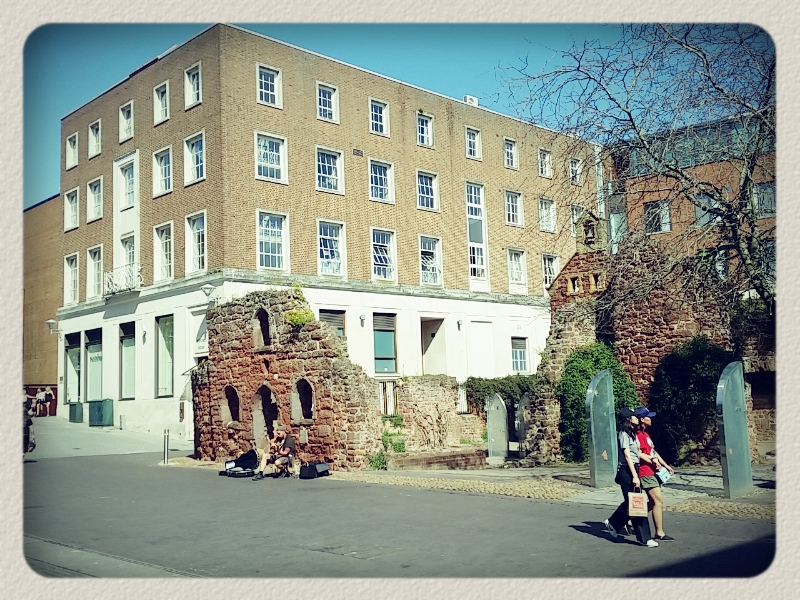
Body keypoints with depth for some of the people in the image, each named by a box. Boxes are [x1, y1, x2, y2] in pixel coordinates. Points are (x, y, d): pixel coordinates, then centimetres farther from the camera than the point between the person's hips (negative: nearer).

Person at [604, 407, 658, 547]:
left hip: (634, 469, 10)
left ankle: (612, 523, 30)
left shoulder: (632, 433, 17)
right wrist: (634, 476, -20)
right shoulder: (624, 434, -11)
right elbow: (627, 455, -16)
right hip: (627, 470, -10)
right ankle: (644, 538, -2)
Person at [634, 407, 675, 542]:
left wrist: (666, 465, 20)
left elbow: (654, 452, 23)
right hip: (646, 473, -10)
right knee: (659, 501, -8)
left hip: (653, 472, 10)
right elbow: (639, 454, -20)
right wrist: (653, 461, -19)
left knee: (653, 503, 13)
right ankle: (659, 533, -2)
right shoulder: (639, 435, -13)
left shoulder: (646, 434, 19)